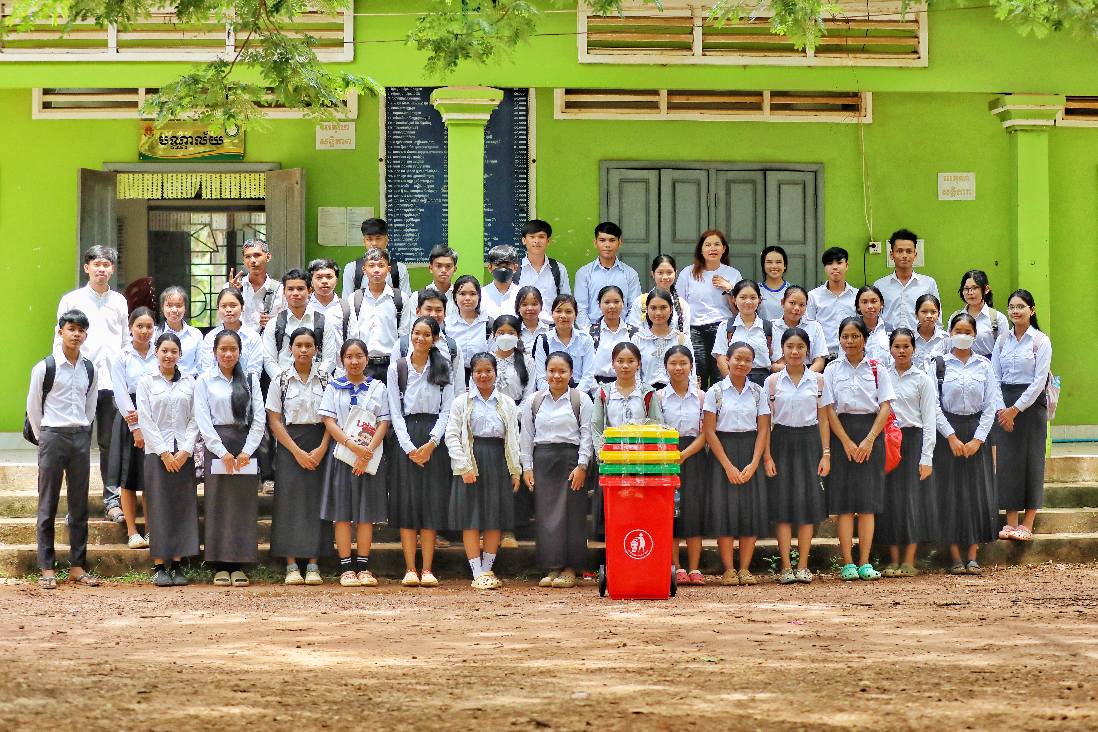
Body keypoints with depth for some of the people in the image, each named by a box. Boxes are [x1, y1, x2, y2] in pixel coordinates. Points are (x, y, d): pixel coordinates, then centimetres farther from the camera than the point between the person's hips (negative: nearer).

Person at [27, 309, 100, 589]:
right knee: (48, 505, -1)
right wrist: (44, 438, 3)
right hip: (53, 437, -4)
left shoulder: (89, 369, 8)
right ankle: (47, 569, 0)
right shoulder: (45, 367, -5)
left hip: (81, 438, 4)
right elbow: (33, 406, 0)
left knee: (79, 505, 6)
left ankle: (77, 566, 12)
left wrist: (83, 433, 11)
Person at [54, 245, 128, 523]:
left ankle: (112, 500, 7)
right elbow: (60, 341, 5)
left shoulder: (119, 302, 13)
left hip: (111, 382, 2)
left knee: (110, 443, 3)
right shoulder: (72, 300, 6)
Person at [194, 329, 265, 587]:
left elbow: (259, 418, 5)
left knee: (243, 505, 0)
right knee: (218, 505, -2)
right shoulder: (205, 380, 4)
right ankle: (220, 566, 1)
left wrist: (247, 451, -6)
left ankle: (238, 565, 4)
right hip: (216, 446, -2)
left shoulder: (250, 379, 10)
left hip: (246, 447, 2)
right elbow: (203, 420, -3)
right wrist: (222, 452, -11)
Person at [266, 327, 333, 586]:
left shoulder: (326, 379, 4)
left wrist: (321, 449, -10)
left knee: (316, 501, -1)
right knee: (289, 501, -3)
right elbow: (274, 421, -2)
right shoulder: (281, 380, 1)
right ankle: (291, 566, 0)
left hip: (320, 447, 1)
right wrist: (298, 452, -9)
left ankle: (313, 565, 2)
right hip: (289, 446, -1)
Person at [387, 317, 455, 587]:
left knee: (432, 501, -2)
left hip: (435, 438, 0)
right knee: (407, 500, -4)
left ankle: (427, 570, -1)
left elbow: (447, 410, 2)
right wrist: (409, 447, -9)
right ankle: (410, 570, -3)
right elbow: (395, 412, 1)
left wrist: (432, 443, -11)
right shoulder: (397, 368, 5)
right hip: (406, 436, 0)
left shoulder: (443, 368, 7)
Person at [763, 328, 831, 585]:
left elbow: (823, 419, 6)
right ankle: (786, 567, 1)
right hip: (782, 442, -1)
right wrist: (767, 456, -5)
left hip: (809, 443, 1)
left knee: (808, 503, 0)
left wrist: (826, 454, 0)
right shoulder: (773, 381, 3)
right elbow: (766, 421, 2)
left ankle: (803, 566, 5)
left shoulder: (818, 380, 5)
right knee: (783, 503, -3)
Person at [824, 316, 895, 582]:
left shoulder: (877, 370, 5)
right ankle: (848, 563, -1)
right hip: (841, 433, 0)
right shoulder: (832, 369, 5)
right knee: (844, 502, -3)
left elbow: (885, 408, -1)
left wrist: (869, 440, -11)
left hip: (871, 433, 0)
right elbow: (829, 409, -1)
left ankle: (865, 563, 1)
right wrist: (847, 442, -9)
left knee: (868, 500, -1)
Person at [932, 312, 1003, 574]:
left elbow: (991, 405, 2)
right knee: (950, 493, -3)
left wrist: (978, 439, -7)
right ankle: (955, 559, 1)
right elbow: (934, 405, -4)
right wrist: (951, 437, -10)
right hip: (948, 430, -2)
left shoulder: (984, 366, 6)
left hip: (976, 432, 2)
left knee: (977, 492, -2)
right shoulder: (940, 364, 1)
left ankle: (973, 558, 3)